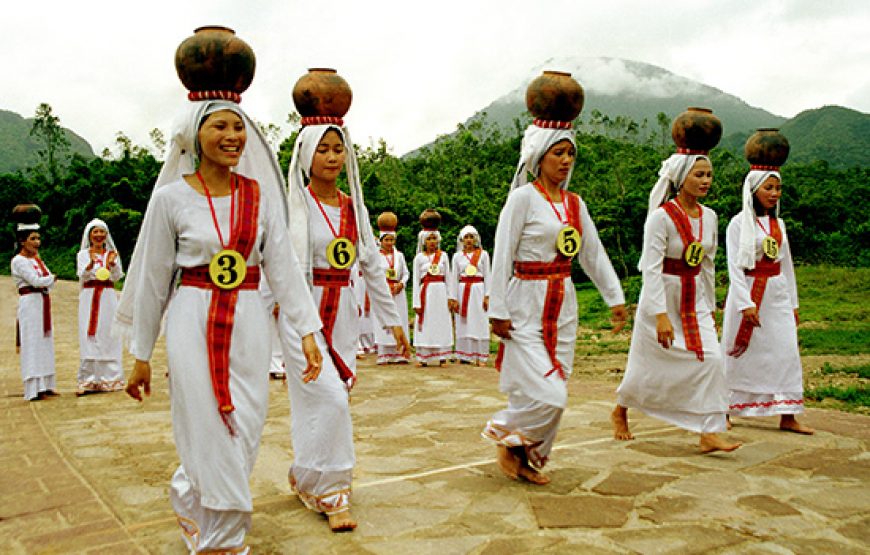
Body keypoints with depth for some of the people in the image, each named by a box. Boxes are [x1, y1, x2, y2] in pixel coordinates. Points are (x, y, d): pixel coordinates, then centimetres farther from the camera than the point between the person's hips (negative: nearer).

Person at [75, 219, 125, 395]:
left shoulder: (112, 253, 10)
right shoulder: (83, 254, 7)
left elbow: (117, 277, -5)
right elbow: (82, 276, -10)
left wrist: (112, 264, -25)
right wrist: (90, 264, -30)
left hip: (108, 298, 1)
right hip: (89, 299, -1)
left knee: (109, 338, -2)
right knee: (89, 339, -5)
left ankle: (110, 379, 2)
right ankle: (88, 381, -4)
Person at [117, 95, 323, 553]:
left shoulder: (261, 194, 3)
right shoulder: (171, 198, -4)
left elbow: (282, 265, 3)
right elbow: (152, 280, 1)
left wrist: (306, 331, -4)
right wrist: (141, 356, 3)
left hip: (248, 324, 3)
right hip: (194, 323, -3)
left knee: (244, 433, 10)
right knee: (212, 435, 2)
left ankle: (188, 499, 39)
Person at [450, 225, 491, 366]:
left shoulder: (483, 254, 4)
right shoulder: (457, 256, 8)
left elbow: (487, 276, 3)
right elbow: (454, 278, 6)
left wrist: (487, 296, -5)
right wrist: (454, 299, -1)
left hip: (478, 291, -1)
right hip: (463, 290, 1)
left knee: (479, 323, -3)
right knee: (463, 324, 2)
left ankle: (480, 357, 1)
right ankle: (465, 356, 10)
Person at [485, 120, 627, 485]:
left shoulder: (575, 203, 10)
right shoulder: (523, 197, -9)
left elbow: (594, 254, 15)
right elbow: (502, 256, -11)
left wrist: (615, 298, 10)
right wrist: (498, 311, -14)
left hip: (563, 306, 7)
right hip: (527, 305, -7)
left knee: (554, 395, 10)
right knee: (547, 395, -11)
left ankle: (527, 460, 26)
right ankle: (508, 443, 16)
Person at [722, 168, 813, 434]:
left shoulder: (778, 224, 11)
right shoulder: (739, 223, -7)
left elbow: (787, 264, 16)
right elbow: (734, 266, -12)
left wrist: (793, 303, 14)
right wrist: (746, 303, -19)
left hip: (777, 294, 5)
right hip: (748, 292, -5)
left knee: (786, 351, 0)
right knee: (740, 353, 3)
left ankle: (787, 417, 5)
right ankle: (721, 410, 18)